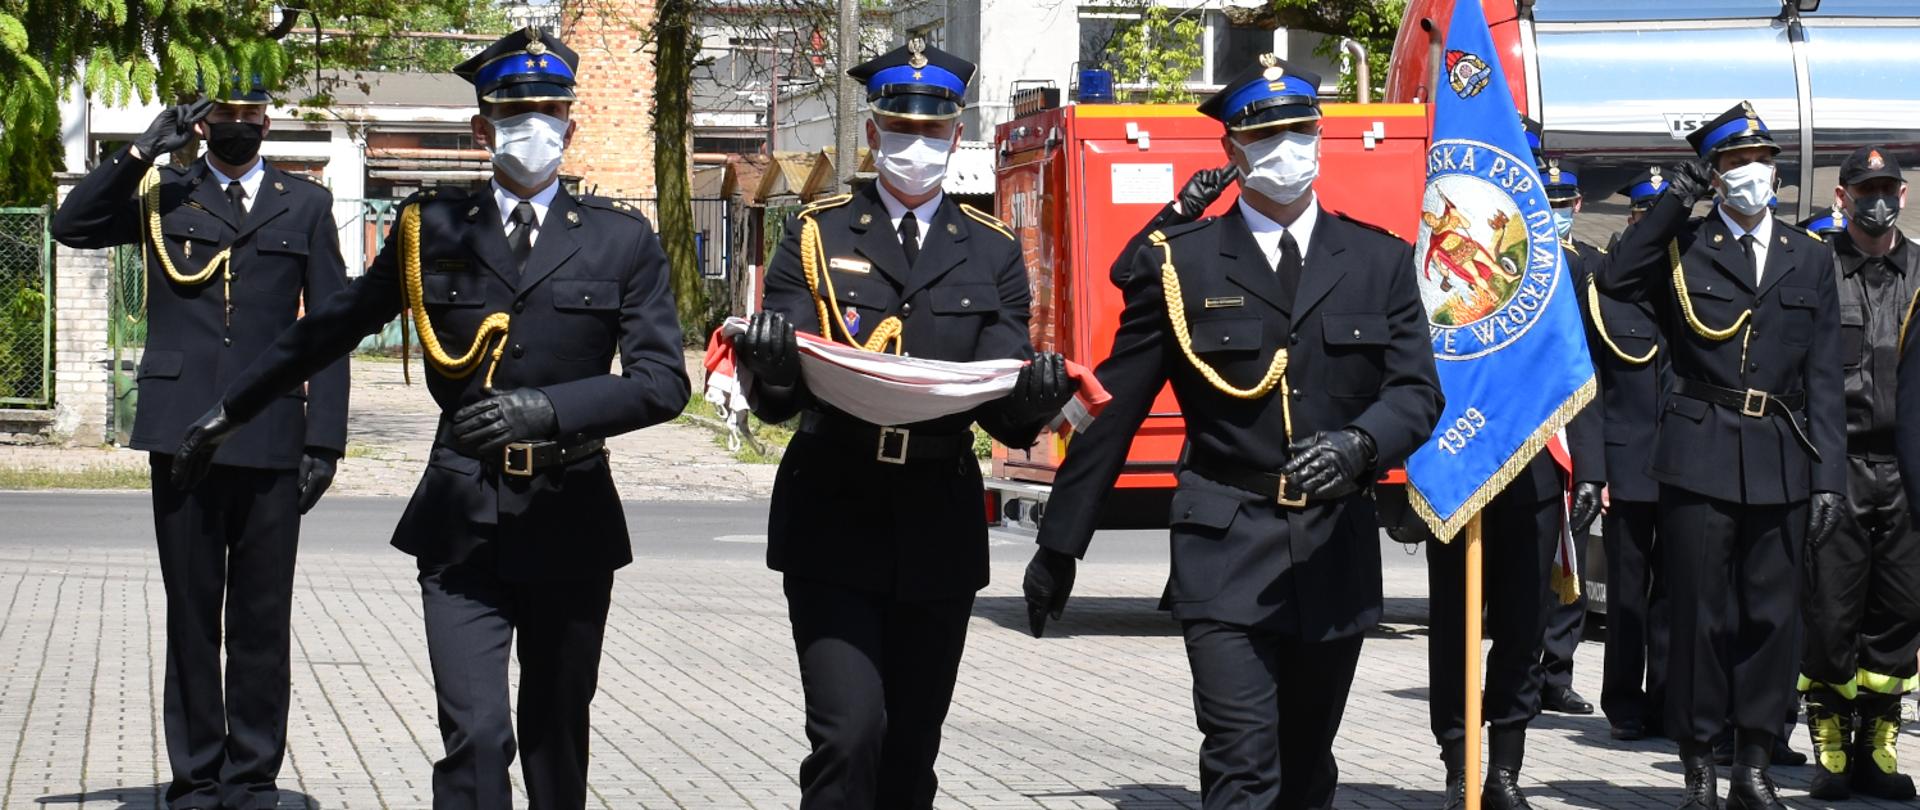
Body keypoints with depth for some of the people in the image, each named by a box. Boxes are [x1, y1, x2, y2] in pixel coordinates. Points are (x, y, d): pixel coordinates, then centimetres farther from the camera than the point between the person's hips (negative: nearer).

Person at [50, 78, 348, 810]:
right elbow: (71, 225, -5)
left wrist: (324, 441, 1)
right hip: (182, 438, 0)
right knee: (191, 618, 5)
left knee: (262, 623, 3)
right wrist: (144, 151, -10)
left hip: (271, 444, 0)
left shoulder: (305, 206, 11)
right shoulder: (161, 195, 11)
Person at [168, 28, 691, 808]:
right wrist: (232, 409, 25)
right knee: (475, 736, -12)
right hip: (462, 527, -1)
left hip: (571, 529, 1)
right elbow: (329, 328, 19)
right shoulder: (434, 229, 7)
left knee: (556, 736, 11)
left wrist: (550, 408, -21)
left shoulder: (622, 241, 4)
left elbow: (663, 381, -6)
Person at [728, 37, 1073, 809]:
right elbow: (775, 400, -3)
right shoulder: (816, 235, 4)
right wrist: (771, 365, -26)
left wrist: (1033, 398, -22)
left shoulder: (992, 254, 8)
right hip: (832, 524, -2)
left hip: (939, 533, 2)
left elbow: (1006, 415, 1)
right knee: (848, 735, -16)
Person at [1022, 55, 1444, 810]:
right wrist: (1060, 543, 4)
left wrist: (1358, 445, -20)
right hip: (1226, 552, -3)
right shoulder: (1178, 263, 1)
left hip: (1336, 555, 3)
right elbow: (1114, 409, 3)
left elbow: (1417, 391, 2)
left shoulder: (1379, 261, 8)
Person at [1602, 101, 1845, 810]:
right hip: (1701, 457, -3)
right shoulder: (1683, 247, 5)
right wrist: (1672, 203, -12)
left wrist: (1828, 476, 3)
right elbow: (1615, 280, -15)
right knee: (1701, 615, 0)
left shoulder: (1809, 258, 12)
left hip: (1781, 464, 3)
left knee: (1772, 616, 5)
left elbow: (1823, 378, 10)